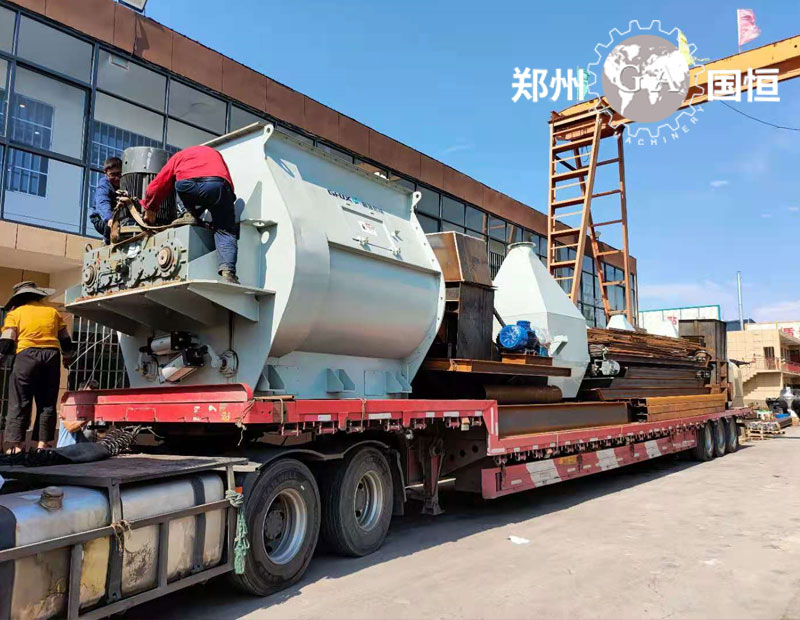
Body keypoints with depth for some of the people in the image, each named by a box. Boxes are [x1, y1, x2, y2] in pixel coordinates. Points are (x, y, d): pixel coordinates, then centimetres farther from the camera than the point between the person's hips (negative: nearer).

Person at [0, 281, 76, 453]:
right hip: (52, 356, 3)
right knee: (47, 403, 8)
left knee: (20, 403, 1)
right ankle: (43, 444, 5)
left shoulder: (15, 313, 10)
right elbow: (66, 340, 18)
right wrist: (68, 357, 32)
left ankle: (17, 446, -4)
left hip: (26, 356, -3)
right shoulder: (52, 311, 18)